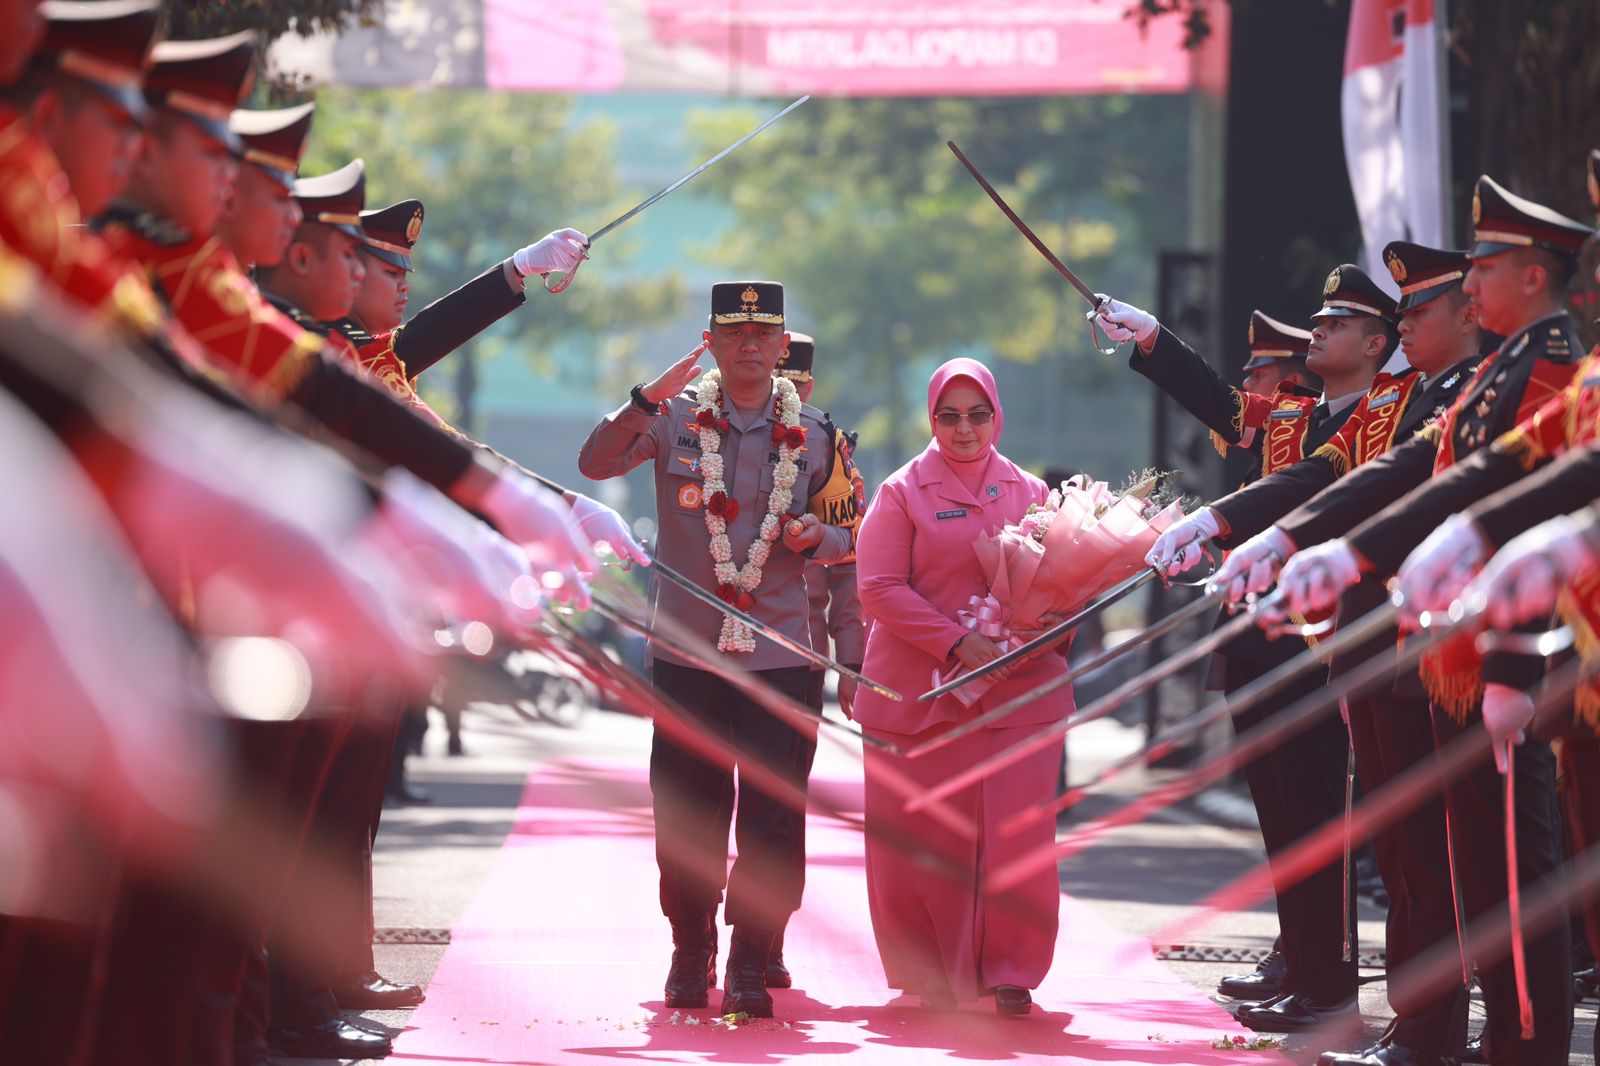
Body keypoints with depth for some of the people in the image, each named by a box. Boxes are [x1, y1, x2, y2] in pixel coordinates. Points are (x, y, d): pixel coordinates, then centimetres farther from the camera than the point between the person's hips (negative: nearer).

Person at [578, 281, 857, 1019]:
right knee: (686, 813, 5)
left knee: (772, 819, -6)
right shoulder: (677, 417, 1)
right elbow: (595, 464, -10)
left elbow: (847, 536, 14)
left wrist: (818, 537, -9)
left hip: (780, 652, 0)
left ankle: (751, 966, 2)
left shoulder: (813, 434, 5)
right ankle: (690, 957, 20)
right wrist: (648, 399, -23)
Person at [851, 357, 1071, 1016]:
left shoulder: (1031, 494, 13)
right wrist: (954, 642, -14)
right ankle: (928, 974, 14)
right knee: (918, 839, 0)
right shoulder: (903, 493, 4)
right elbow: (879, 588, -4)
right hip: (918, 690, -2)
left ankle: (1009, 974, 6)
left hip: (1018, 689, 2)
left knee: (1015, 834, -5)